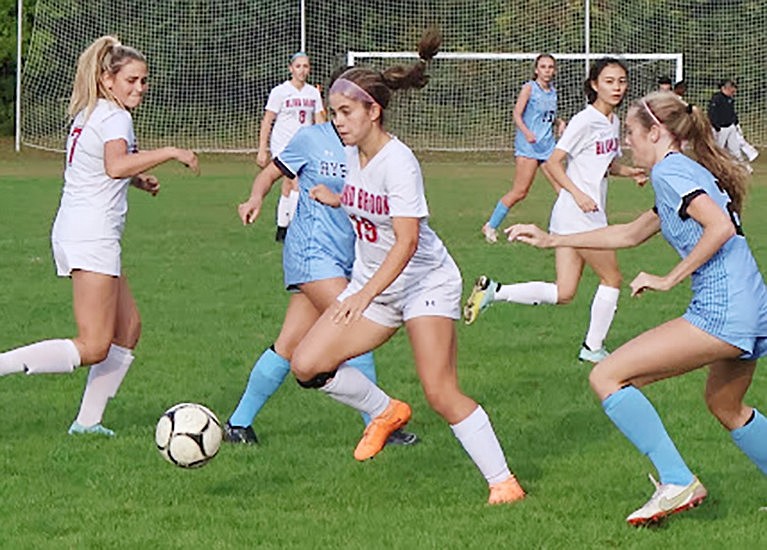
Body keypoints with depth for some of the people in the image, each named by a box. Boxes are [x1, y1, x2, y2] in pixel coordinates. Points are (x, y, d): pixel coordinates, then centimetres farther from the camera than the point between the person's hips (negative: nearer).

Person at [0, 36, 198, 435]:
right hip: (92, 234, -10)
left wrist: (136, 180, 25)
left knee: (128, 328, 16)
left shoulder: (88, 115, 19)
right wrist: (170, 153, -24)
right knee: (93, 349, -12)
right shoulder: (116, 117, -10)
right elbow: (116, 165, -29)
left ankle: (88, 420, 14)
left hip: (71, 231, 10)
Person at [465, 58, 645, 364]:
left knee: (564, 294, 6)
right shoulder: (585, 121, -13)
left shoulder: (613, 122, 13)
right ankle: (593, 348, 15)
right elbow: (553, 163, -16)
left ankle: (493, 291, 7)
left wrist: (628, 172, 8)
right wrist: (577, 193, -29)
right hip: (577, 213, -9)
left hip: (591, 212, 9)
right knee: (612, 279, 3)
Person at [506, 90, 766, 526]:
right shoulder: (686, 172, 23)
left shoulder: (670, 170, -7)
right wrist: (552, 240, 37)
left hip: (722, 311, -10)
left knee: (607, 377, -8)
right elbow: (631, 234, 34)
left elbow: (721, 227, -22)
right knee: (726, 406, 32)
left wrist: (669, 279, -13)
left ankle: (678, 482, -11)